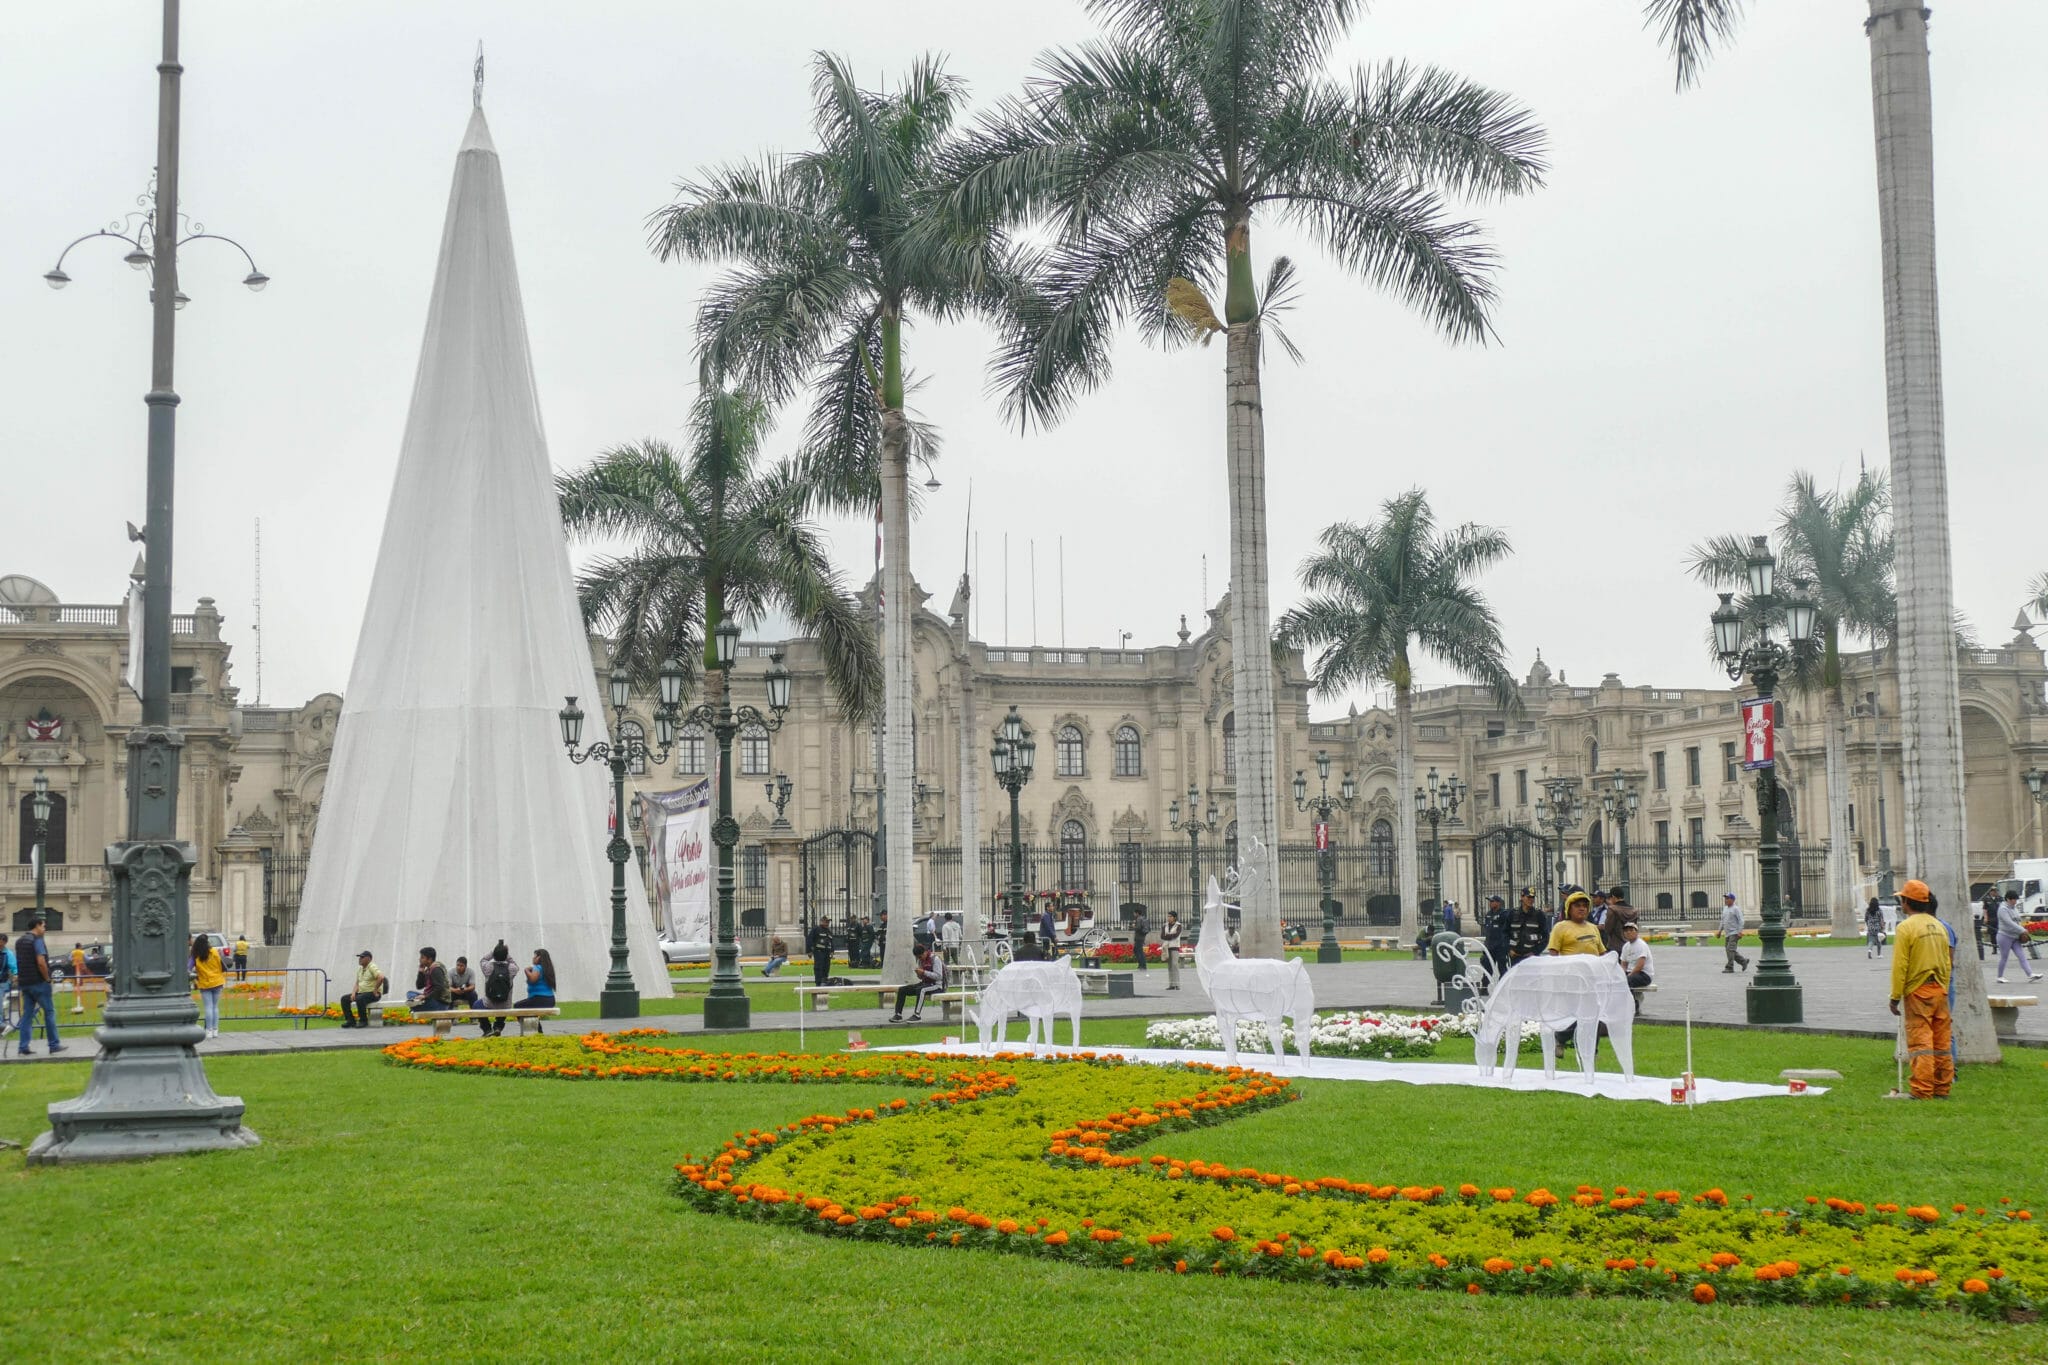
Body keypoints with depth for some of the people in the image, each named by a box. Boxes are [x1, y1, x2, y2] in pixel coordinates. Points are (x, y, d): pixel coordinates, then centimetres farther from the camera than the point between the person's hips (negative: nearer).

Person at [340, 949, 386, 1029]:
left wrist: (375, 990, -22)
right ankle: (350, 1020, -3)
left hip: (373, 994, -9)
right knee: (344, 999, -2)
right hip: (361, 992, 9)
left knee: (359, 999, -36)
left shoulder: (372, 967, -12)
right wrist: (354, 992, 2)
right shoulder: (360, 969, 16)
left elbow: (381, 978, -27)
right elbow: (357, 983, 21)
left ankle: (363, 1021, -22)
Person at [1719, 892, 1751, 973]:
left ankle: (1729, 967, -13)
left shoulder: (1736, 909, -8)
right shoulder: (1725, 909, 16)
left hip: (1734, 934, -8)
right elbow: (1723, 920, 24)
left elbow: (1741, 921, -12)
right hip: (1727, 933, 8)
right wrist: (1720, 931, 19)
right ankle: (1743, 961, 23)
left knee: (1730, 949, -15)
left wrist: (1740, 932, -20)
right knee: (1729, 950, 9)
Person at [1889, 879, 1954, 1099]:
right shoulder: (1939, 926, 10)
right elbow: (1947, 963, 14)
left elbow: (1900, 966, -13)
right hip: (1940, 991, 6)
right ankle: (1942, 1088, 15)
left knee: (1920, 1042, -6)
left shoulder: (1906, 927, -11)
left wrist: (1895, 997, -7)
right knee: (1942, 1043, 10)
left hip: (1918, 992, -6)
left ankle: (1922, 1091, -8)